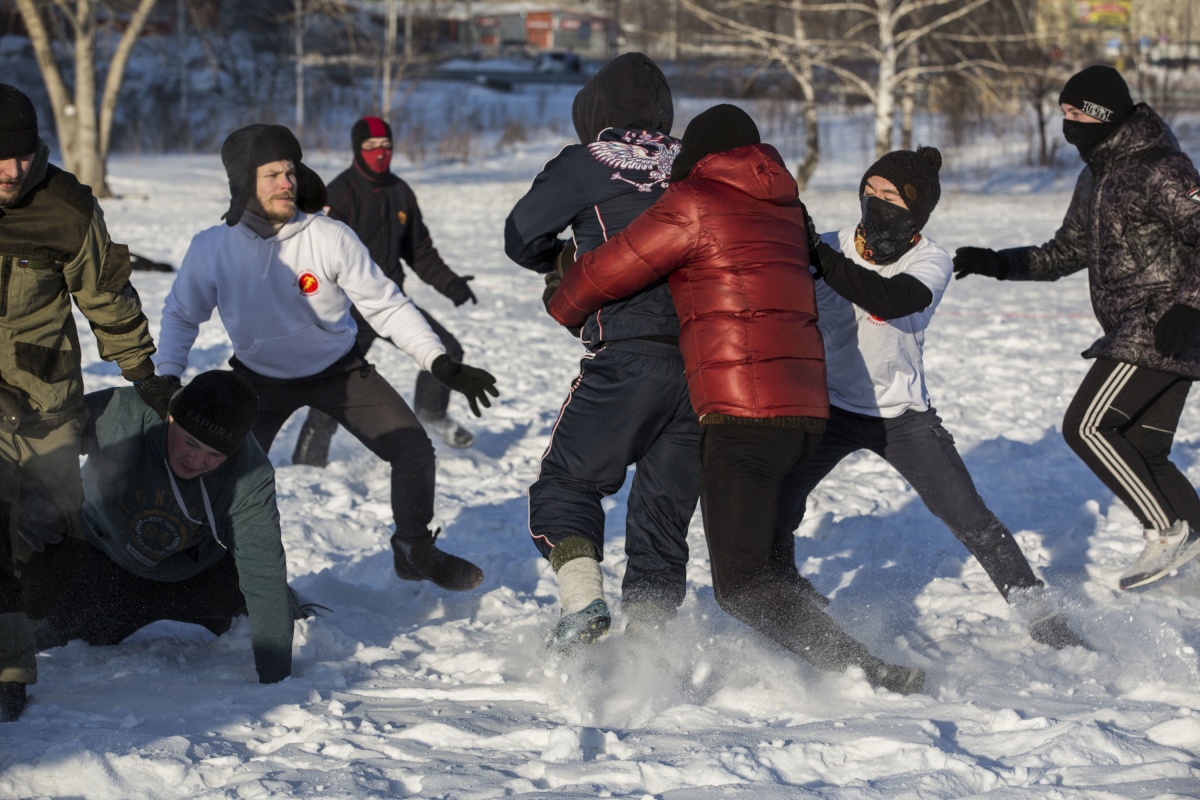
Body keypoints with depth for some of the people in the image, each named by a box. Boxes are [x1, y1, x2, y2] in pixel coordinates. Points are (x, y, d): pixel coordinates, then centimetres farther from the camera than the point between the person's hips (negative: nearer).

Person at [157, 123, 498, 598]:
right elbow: (182, 315, 0)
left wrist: (442, 365, -25)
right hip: (260, 377, 0)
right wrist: (166, 382, -8)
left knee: (413, 449, -9)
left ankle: (414, 550, 15)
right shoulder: (212, 248, -19)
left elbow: (387, 306, -17)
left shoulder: (331, 238, -24)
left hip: (338, 370, 0)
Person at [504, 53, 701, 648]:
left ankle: (582, 600, -15)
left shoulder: (586, 164, 1)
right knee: (663, 510, 12)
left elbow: (520, 239, 6)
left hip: (628, 356, -5)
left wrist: (567, 261, 26)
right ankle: (651, 637, 9)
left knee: (566, 482, 6)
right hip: (705, 362, 5)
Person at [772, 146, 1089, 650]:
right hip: (832, 408, 1)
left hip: (903, 414, -1)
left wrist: (816, 256, -42)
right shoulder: (832, 249, -8)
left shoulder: (931, 263, -12)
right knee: (773, 513, -12)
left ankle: (1042, 619, 7)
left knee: (972, 521, -5)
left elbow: (891, 299, -34)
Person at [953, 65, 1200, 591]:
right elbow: (1067, 252, 22)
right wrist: (996, 263, 10)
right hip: (1134, 334, 10)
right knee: (1140, 451, 9)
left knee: (1087, 426, -14)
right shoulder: (1095, 177, 16)